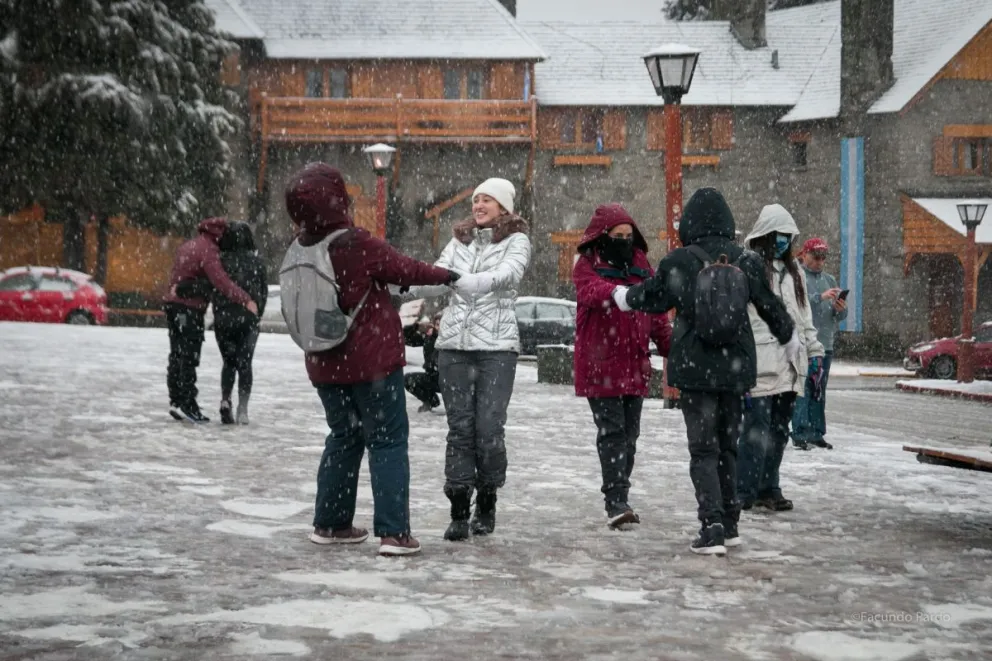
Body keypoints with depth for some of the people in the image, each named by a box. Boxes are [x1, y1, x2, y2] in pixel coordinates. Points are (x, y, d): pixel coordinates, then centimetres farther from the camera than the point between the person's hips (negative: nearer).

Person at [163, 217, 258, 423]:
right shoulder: (208, 250, -15)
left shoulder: (187, 246, 16)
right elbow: (221, 281, -25)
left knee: (177, 355, 12)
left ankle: (176, 401, 14)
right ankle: (187, 404, -9)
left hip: (173, 304, 9)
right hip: (190, 308, -9)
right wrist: (245, 300, -26)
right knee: (189, 357, -7)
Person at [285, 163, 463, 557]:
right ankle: (393, 532, -5)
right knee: (388, 440, 2)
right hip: (372, 362, -6)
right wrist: (446, 276, 10)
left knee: (343, 437, 21)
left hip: (324, 365, 6)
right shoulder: (360, 246, -20)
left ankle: (330, 523, 23)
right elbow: (406, 270, -8)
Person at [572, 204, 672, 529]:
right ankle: (615, 501, -13)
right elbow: (590, 291, -26)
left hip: (635, 363, 6)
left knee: (630, 432, 9)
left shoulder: (640, 263, 13)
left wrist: (669, 345, 12)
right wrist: (620, 293, -45)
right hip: (600, 362, -6)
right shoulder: (587, 264, -3)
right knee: (612, 430, -10)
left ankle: (619, 499, 18)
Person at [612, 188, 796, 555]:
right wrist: (789, 336, 32)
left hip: (695, 368, -3)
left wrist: (623, 295, 28)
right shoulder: (747, 261, 0)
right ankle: (729, 525, 22)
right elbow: (770, 306, 12)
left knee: (703, 449, -2)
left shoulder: (678, 262, -9)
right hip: (735, 367, 3)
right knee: (728, 445, 17)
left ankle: (712, 528, -13)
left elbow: (651, 298, 6)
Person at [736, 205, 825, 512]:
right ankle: (744, 491, -4)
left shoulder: (793, 270, 19)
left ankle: (769, 488, 16)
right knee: (757, 429, -9)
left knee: (779, 429, 9)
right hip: (760, 364, -7)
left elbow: (804, 314, 25)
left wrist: (814, 349, 20)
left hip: (789, 366, 7)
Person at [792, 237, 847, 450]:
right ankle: (800, 433, -9)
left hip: (825, 344, 6)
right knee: (802, 389, -9)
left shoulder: (829, 279, 19)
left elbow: (840, 316, 18)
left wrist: (841, 309, -5)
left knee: (819, 392, 8)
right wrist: (821, 297, -27)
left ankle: (817, 432, 13)